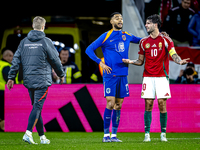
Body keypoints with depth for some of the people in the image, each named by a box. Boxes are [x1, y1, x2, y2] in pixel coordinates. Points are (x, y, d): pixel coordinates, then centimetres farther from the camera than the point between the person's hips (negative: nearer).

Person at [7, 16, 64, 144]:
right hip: (42, 80, -5)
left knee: (37, 107, 12)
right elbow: (55, 60, 0)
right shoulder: (46, 42, -6)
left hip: (29, 81, 5)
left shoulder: (24, 42, 8)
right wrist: (61, 75, 15)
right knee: (37, 106, -8)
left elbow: (16, 60, 7)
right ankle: (28, 133, -22)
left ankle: (42, 136, 15)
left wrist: (11, 77, 11)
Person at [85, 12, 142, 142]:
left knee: (118, 105, 5)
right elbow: (89, 50, -1)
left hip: (123, 75, 5)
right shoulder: (106, 36, -1)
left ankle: (114, 135, 10)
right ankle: (106, 135, -3)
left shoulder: (127, 36, 12)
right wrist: (101, 63, -10)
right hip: (110, 75, -5)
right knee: (110, 104, -9)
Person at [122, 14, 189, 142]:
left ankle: (163, 134, 1)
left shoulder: (166, 40, 1)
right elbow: (141, 61, 16)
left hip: (161, 76, -3)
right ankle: (147, 134, 0)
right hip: (148, 77, 3)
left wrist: (180, 61, -28)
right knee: (148, 105, -2)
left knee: (162, 104, -5)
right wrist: (130, 61, -2)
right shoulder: (143, 42, 12)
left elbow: (173, 55, -7)